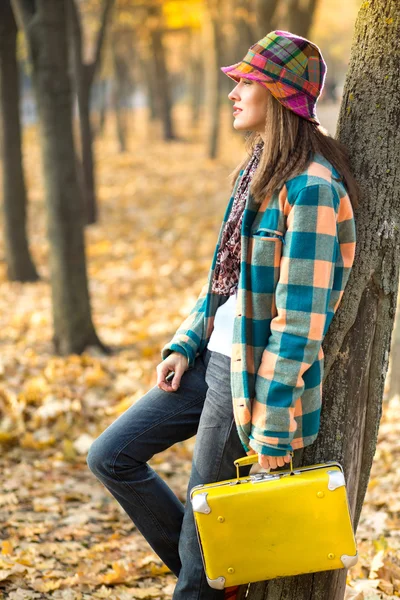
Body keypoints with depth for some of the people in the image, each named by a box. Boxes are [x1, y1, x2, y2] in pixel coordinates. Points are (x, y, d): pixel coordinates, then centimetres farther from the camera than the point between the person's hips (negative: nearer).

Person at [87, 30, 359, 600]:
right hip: (213, 358, 9)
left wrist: (273, 429, -21)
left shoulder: (310, 187, -20)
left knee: (204, 522, 3)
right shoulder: (256, 169, 10)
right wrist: (183, 345, 8)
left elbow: (301, 320, -22)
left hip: (255, 375, -9)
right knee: (111, 456, 10)